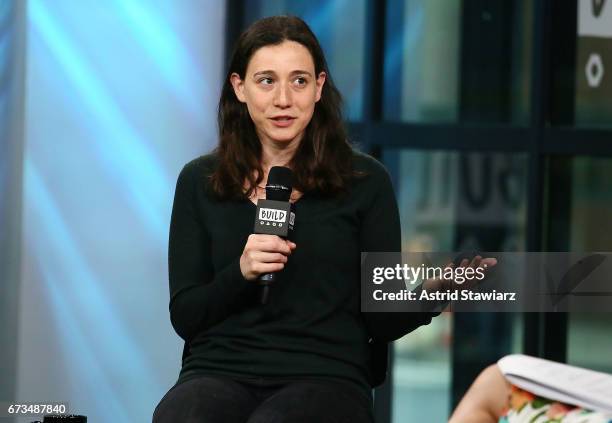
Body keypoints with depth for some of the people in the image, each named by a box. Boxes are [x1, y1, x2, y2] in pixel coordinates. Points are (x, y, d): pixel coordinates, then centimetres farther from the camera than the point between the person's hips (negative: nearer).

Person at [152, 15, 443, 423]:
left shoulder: (365, 181, 7)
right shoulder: (200, 181, 11)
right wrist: (241, 273, -12)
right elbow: (185, 316, 8)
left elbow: (382, 321, 7)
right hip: (220, 370, 1)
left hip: (326, 376, -1)